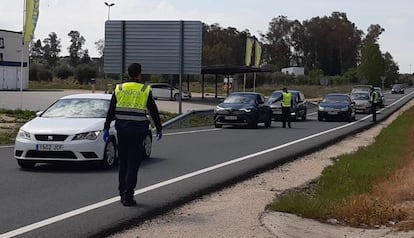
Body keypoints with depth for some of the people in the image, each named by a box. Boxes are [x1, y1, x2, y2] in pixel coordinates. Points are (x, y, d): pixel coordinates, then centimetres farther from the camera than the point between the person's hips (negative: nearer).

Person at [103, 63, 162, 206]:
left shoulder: (119, 89, 4)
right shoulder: (145, 90, -3)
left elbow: (111, 111, 3)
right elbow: (154, 112, 1)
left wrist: (106, 128, 5)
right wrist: (159, 129, 11)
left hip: (122, 129, 3)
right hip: (137, 130, -3)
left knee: (123, 162, 15)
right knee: (133, 163, -1)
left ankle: (122, 193, 20)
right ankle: (128, 196, -6)